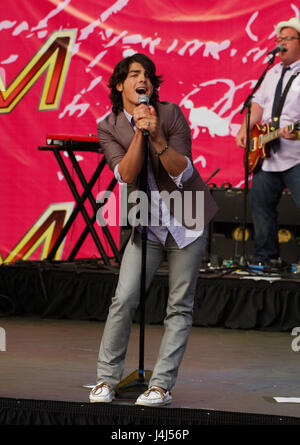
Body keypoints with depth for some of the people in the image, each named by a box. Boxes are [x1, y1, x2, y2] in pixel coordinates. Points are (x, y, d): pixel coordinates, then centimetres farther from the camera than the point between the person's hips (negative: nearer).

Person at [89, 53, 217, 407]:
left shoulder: (171, 114, -8)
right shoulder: (108, 128, -3)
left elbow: (183, 172, -15)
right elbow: (126, 175, -17)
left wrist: (157, 138, -28)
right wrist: (139, 134, -26)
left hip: (187, 221, -1)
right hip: (146, 225, 1)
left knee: (179, 306, -2)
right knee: (124, 300, -8)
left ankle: (162, 385, 3)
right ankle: (106, 380, 2)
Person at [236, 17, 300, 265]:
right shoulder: (273, 73, 20)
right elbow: (259, 103, 23)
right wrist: (245, 129, 9)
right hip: (266, 156, 8)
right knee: (261, 205, 10)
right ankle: (266, 258, 21)